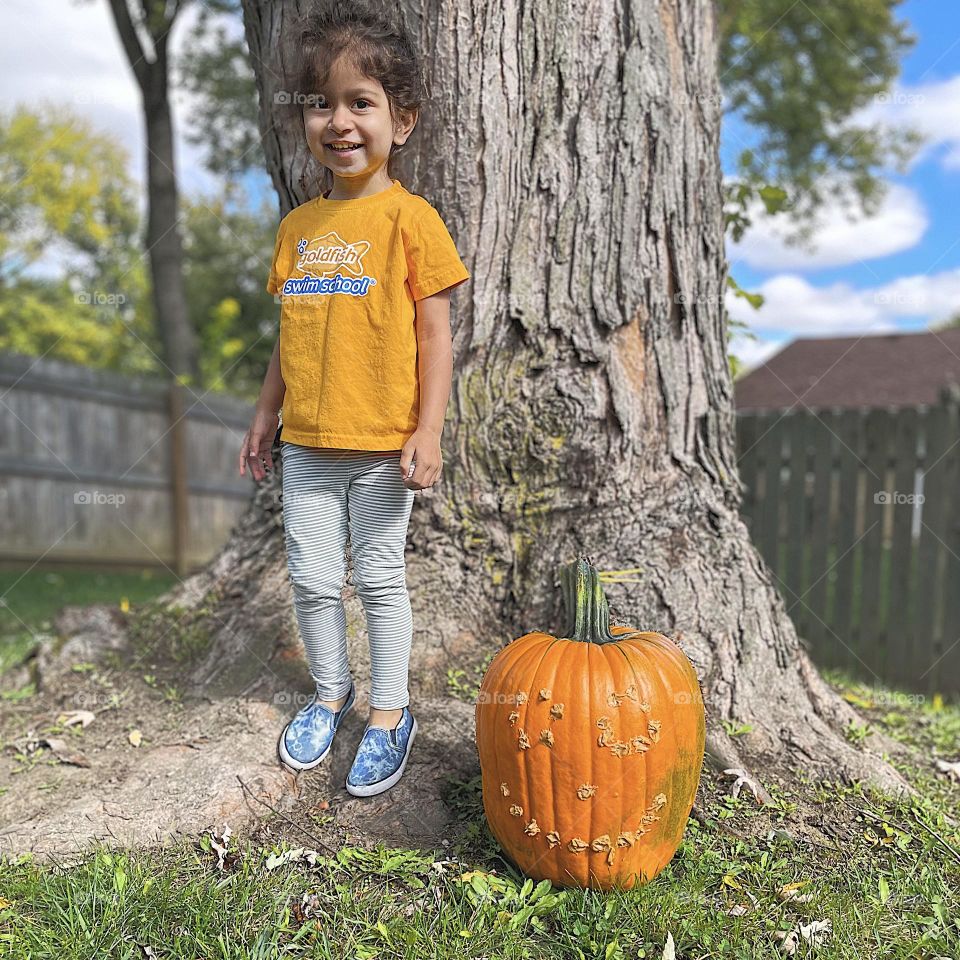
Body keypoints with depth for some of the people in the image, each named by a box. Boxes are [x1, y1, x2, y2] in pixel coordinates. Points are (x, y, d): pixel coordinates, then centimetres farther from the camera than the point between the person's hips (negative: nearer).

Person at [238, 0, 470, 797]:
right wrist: (266, 416, 16)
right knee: (311, 578, 12)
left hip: (382, 445, -5)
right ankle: (330, 693, 34)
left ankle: (389, 714, 23)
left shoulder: (409, 217, -7)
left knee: (380, 577, 6)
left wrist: (429, 433, -12)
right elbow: (291, 334, 15)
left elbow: (434, 333, -8)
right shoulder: (298, 225, 9)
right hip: (306, 443, 5)